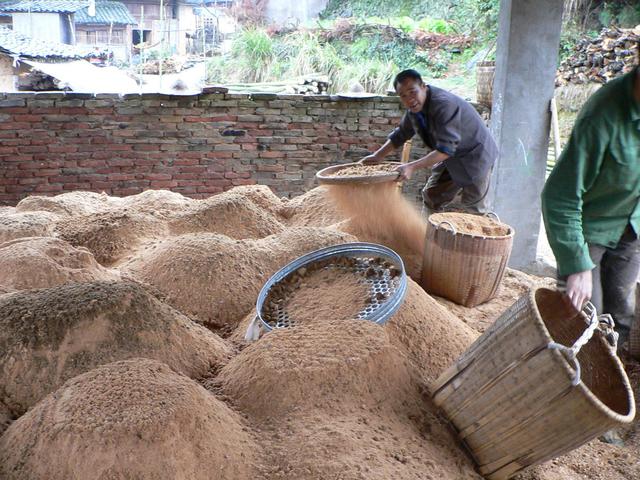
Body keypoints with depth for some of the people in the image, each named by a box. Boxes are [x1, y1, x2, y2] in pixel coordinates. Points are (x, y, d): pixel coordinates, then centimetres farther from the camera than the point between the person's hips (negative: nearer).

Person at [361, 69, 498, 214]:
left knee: (473, 211, -2)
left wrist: (412, 167, -44)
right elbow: (401, 134, 9)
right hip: (451, 158, 8)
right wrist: (378, 156, -2)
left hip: (474, 157, -8)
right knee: (432, 197, 10)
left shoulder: (443, 104, -33)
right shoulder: (415, 106, -7)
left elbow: (446, 148, -38)